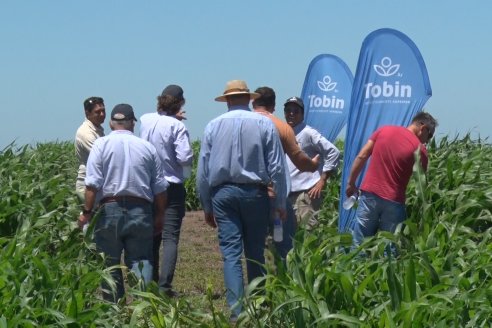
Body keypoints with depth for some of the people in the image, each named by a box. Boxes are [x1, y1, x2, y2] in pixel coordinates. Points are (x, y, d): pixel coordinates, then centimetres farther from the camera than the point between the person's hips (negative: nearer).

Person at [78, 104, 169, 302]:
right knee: (141, 262, 2)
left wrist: (87, 212, -4)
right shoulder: (147, 147, 8)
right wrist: (159, 215, 18)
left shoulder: (101, 144, 1)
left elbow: (93, 184, -9)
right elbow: (160, 187, 9)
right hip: (141, 212, 1)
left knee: (110, 264, 8)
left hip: (110, 210, -1)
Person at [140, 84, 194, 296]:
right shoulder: (177, 126, -14)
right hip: (172, 186, -5)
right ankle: (165, 285, -14)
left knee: (152, 237, 14)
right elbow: (185, 157, -21)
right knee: (170, 237, -5)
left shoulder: (145, 120, 1)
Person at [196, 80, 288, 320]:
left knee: (231, 253, -1)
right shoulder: (265, 124, 0)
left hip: (223, 194, 0)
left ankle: (236, 310, -8)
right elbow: (277, 168, -2)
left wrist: (207, 207, 14)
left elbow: (202, 171, 6)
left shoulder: (213, 126, 4)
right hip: (254, 193, 0)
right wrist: (280, 203, 5)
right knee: (255, 253, 9)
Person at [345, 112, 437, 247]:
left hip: (369, 193, 3)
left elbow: (361, 157, 5)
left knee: (359, 243, 8)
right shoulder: (419, 149, -6)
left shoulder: (384, 130, 5)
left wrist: (351, 183, 13)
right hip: (393, 201, -3)